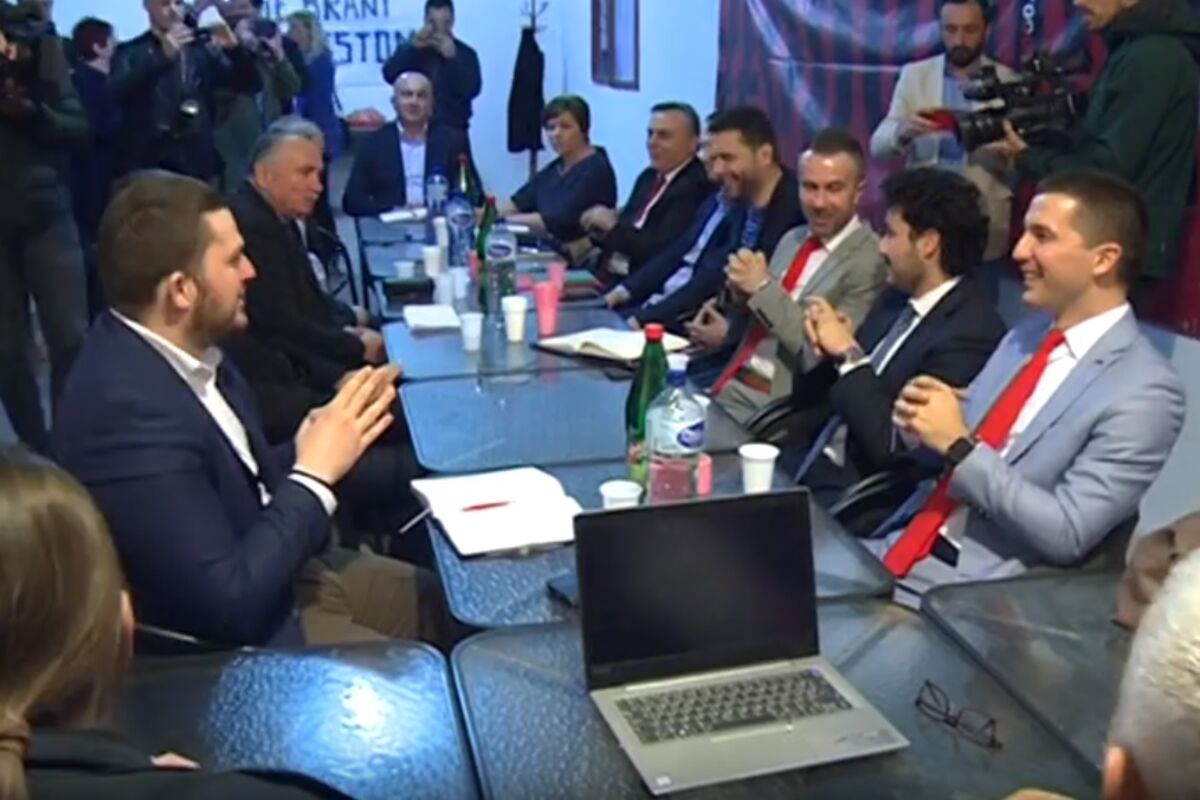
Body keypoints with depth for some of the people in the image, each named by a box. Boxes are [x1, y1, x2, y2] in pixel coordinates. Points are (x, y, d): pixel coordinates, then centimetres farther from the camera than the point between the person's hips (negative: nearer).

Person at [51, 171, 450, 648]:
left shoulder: (182, 347, -5)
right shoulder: (126, 409, -31)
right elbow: (230, 606, -28)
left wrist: (309, 448, -11)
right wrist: (315, 472, -22)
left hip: (282, 573, 8)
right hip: (237, 643, -8)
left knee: (446, 602, 14)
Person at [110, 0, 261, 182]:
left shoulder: (202, 50, 13)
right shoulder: (130, 52, 6)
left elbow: (251, 85, 7)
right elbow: (117, 93, -14)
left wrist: (233, 48, -12)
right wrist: (163, 55, -22)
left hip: (197, 166, 3)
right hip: (144, 167, -2)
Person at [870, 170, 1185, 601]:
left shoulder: (1144, 392, -13)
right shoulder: (1026, 336, 10)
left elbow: (1066, 535, -17)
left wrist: (958, 445, -18)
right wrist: (923, 425, -6)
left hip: (973, 594, -7)